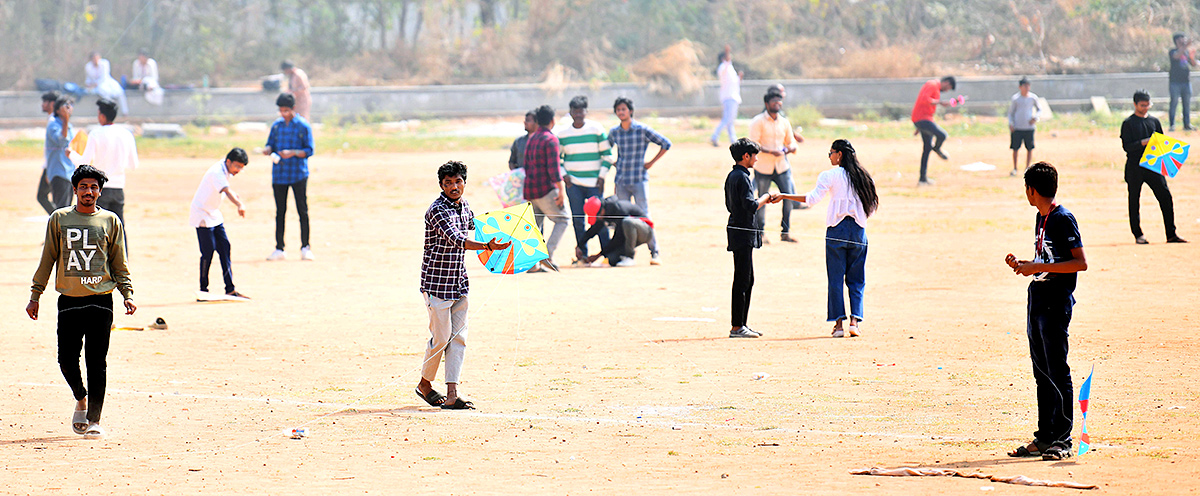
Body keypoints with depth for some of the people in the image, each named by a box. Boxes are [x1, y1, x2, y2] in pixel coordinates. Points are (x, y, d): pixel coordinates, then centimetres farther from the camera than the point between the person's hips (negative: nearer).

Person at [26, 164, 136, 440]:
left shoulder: (110, 221, 7)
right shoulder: (59, 219, 7)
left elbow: (119, 264, 9)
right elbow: (48, 259, 10)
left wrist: (128, 294, -2)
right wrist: (35, 295, 7)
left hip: (101, 300, -1)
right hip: (69, 301, 1)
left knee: (96, 362, -4)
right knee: (67, 359, -1)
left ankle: (94, 420, 0)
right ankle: (81, 400, 27)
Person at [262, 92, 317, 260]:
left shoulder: (303, 126, -4)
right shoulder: (276, 125, 9)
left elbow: (309, 150, -6)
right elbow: (270, 144, 13)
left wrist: (293, 153, -22)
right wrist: (267, 150, -11)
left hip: (298, 174, -4)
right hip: (279, 174, 4)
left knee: (303, 211, -3)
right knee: (280, 212, 6)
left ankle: (305, 248, 5)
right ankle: (279, 249, 11)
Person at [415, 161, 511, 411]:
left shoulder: (464, 205, 8)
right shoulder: (437, 210, -17)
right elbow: (456, 239, -32)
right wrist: (487, 246, -43)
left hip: (459, 282, 7)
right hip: (437, 281, -7)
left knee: (459, 338, 1)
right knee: (441, 337, -4)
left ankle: (452, 395, 0)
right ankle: (425, 384, 18)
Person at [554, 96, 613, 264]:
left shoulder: (596, 129, 0)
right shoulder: (562, 132, 5)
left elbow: (607, 154, 4)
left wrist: (602, 176, -4)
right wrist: (563, 175, 0)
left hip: (594, 182, -2)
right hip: (573, 182, 2)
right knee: (577, 219, 1)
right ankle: (582, 255, 7)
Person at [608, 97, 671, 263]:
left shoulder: (642, 130, -6)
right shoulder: (614, 132, 7)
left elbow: (666, 144, -1)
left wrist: (651, 162, -2)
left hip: (639, 180, -4)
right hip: (621, 182, 4)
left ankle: (654, 252, -5)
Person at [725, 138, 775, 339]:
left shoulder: (731, 176, 15)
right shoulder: (742, 177, -16)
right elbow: (751, 206, -24)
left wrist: (759, 200, 19)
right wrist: (764, 198, -7)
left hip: (737, 230, 10)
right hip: (743, 233, -10)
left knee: (747, 280, 15)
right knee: (742, 281, -8)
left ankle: (741, 325, 19)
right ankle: (737, 327, -7)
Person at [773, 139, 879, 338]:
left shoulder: (830, 175, -5)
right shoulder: (862, 176, 8)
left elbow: (813, 197, -13)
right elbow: (871, 206, 9)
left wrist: (784, 196, -8)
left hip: (837, 231, -3)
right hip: (859, 232, 3)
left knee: (835, 279, 2)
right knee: (856, 280, 9)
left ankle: (838, 323, -2)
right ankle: (854, 321, -4)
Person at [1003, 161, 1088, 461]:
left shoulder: (1063, 219, -13)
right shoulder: (1041, 218, 15)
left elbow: (1080, 263, -18)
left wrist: (1039, 267, -20)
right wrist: (1023, 266, 7)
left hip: (1056, 302, -9)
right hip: (1038, 300, 9)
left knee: (1058, 372, -7)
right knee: (1042, 373, 11)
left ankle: (1063, 439, -4)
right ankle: (1044, 438, 16)